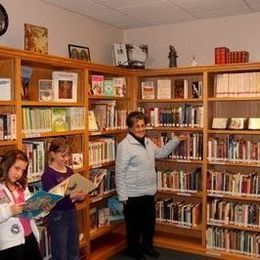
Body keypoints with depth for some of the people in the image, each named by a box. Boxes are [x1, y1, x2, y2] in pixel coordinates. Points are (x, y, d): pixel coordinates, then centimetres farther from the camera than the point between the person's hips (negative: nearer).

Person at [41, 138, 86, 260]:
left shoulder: (69, 171, 6)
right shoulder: (48, 174, -15)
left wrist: (80, 196, -10)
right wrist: (71, 196, -32)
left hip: (72, 213, 7)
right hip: (57, 217, -7)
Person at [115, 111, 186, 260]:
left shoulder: (148, 142, 5)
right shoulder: (125, 146, -19)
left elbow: (161, 152, 24)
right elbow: (120, 173, -19)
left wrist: (176, 141, 16)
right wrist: (122, 196, -19)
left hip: (149, 193, 8)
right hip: (133, 195, -7)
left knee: (150, 223, 21)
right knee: (134, 225, 11)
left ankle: (147, 247, 41)